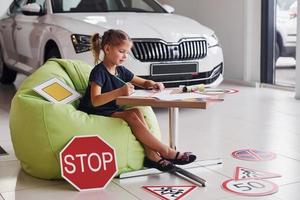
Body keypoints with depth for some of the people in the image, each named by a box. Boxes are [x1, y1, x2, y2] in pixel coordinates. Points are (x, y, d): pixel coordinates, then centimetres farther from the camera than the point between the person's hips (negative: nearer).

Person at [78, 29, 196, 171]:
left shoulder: (120, 70, 10)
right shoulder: (98, 71, -16)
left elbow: (143, 83, 20)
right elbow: (95, 101, -29)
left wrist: (152, 84, -5)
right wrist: (120, 91, -40)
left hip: (112, 110, 8)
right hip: (95, 113, -8)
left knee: (136, 112, -19)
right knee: (131, 116, -26)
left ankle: (151, 154, -28)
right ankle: (166, 152, -25)